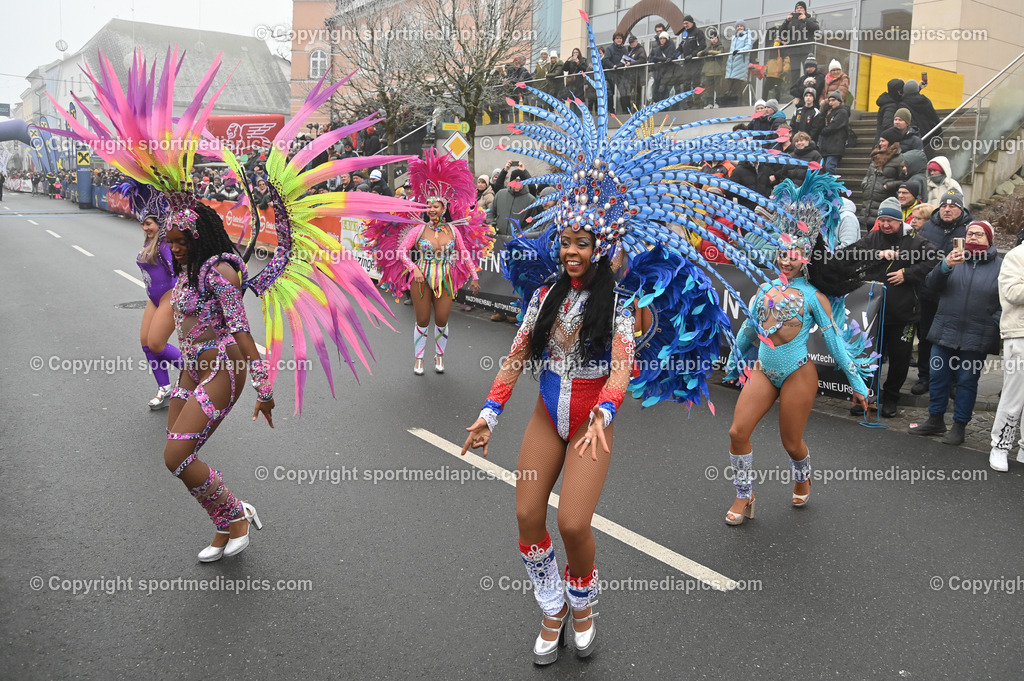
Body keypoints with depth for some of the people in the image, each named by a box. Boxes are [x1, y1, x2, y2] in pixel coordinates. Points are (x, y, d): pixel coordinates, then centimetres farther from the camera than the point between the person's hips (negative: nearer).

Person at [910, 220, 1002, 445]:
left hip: (977, 337, -2)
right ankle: (936, 420, 20)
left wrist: (995, 322, -11)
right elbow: (932, 285, -4)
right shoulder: (955, 259, 8)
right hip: (945, 332, 2)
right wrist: (945, 266, -21)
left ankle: (959, 426, 13)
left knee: (967, 381, 4)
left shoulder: (1000, 266, 3)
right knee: (938, 376, 8)